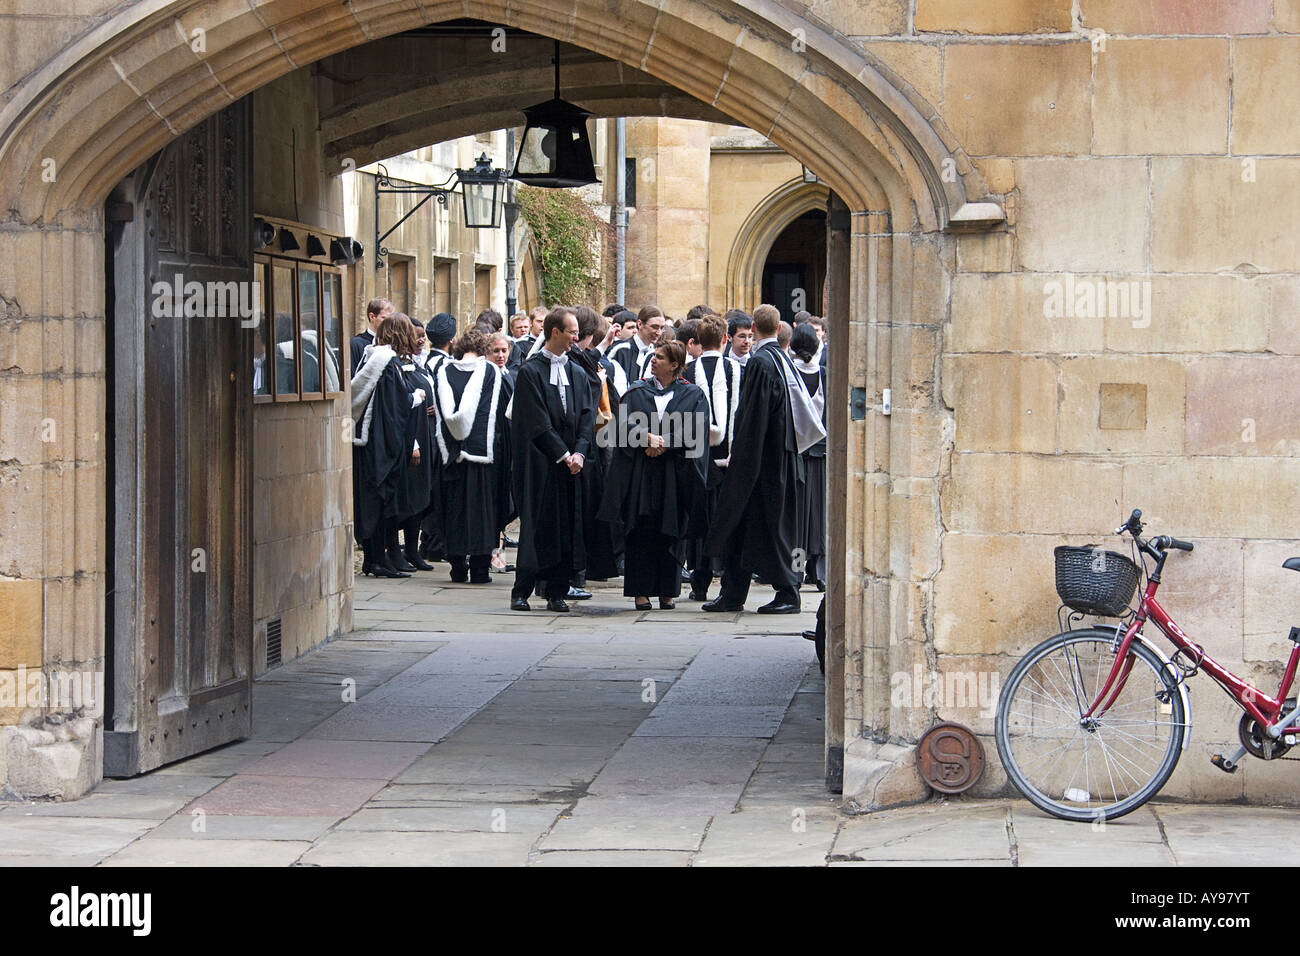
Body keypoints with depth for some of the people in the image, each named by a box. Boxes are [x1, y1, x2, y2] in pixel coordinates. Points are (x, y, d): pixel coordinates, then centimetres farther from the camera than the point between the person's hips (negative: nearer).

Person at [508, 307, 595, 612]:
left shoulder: (578, 374, 14)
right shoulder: (530, 371, -4)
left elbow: (587, 416, 8)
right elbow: (538, 422, -10)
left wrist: (579, 452, -8)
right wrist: (563, 455, -13)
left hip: (571, 462, 5)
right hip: (540, 464, -5)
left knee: (567, 527, 3)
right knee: (536, 526, -5)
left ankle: (556, 592, 8)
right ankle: (521, 592, 1)